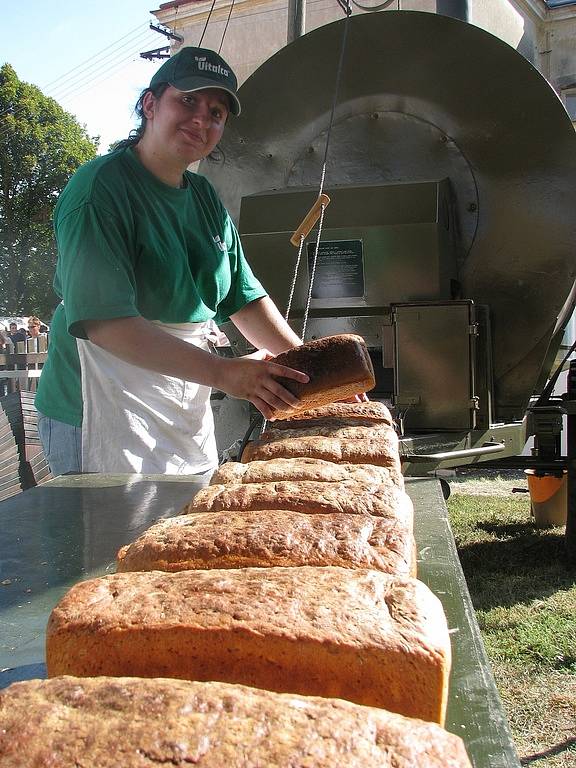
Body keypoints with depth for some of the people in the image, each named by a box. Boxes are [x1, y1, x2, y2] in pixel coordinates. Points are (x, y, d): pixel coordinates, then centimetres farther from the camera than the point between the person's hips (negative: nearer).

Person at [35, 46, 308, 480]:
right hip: (102, 418, -8)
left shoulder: (206, 199, 10)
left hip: (189, 421, 8)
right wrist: (223, 372, -31)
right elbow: (103, 320, -26)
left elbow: (244, 298, 11)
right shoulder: (100, 188, -15)